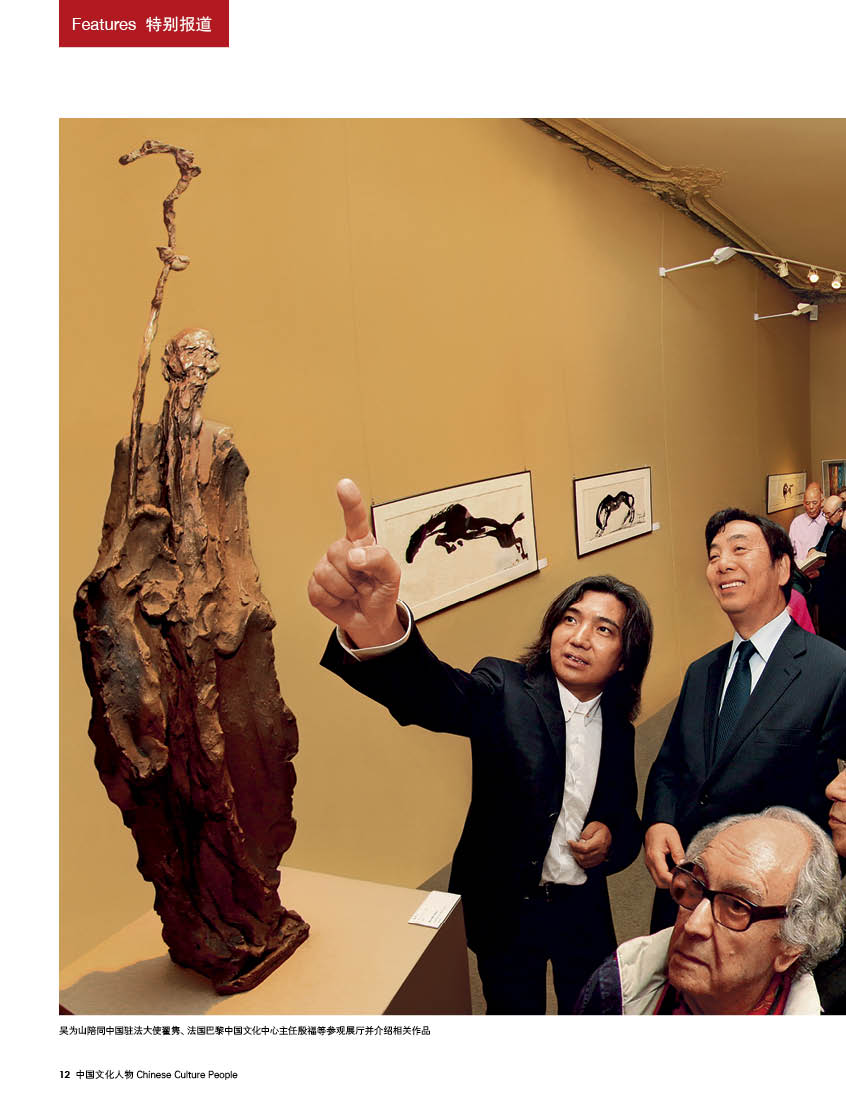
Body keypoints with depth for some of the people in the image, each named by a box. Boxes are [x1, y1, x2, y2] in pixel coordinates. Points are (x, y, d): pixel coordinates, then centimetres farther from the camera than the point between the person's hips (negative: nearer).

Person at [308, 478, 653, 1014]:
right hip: (506, 907, -3)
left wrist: (613, 837, -14)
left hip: (584, 907, 4)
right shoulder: (505, 690, -18)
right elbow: (431, 693, -40)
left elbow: (625, 814, 12)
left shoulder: (618, 726, -3)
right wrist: (378, 629, -63)